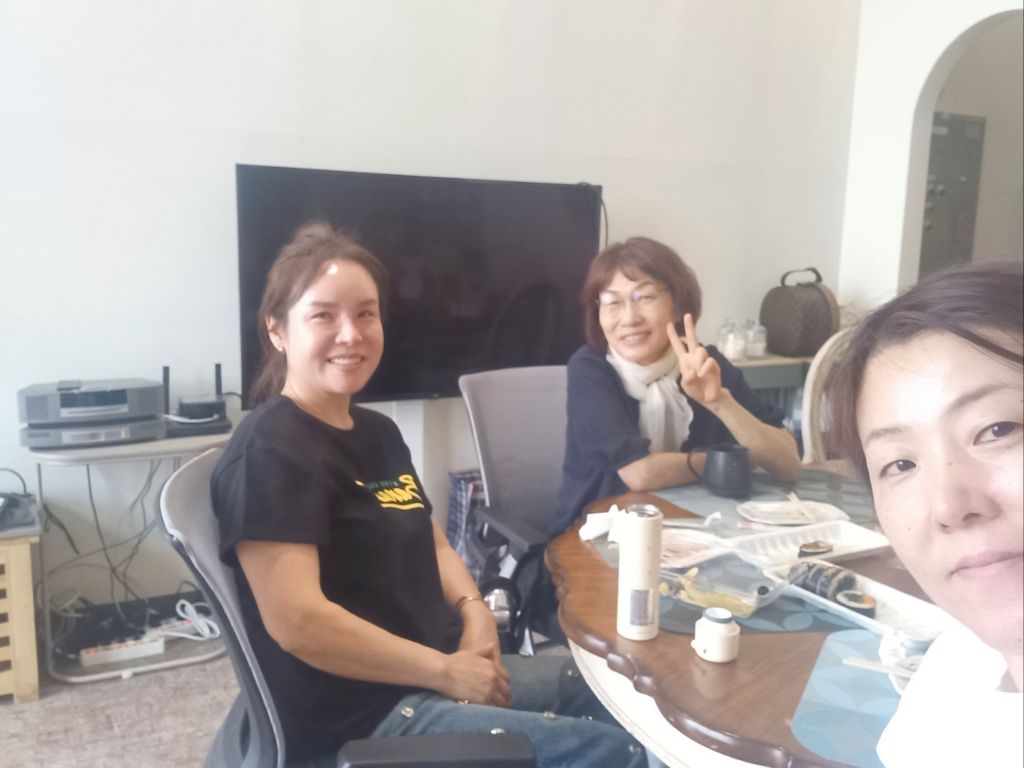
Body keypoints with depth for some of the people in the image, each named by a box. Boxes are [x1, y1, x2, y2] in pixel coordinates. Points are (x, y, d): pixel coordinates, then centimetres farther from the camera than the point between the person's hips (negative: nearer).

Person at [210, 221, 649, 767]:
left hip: (434, 671, 9)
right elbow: (297, 621, -26)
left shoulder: (378, 432, 9)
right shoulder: (269, 452, -18)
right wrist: (446, 671, -19)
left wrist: (473, 610, -4)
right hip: (356, 719, -9)